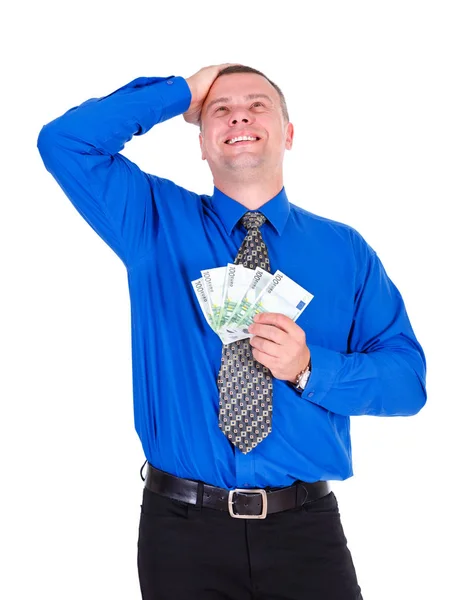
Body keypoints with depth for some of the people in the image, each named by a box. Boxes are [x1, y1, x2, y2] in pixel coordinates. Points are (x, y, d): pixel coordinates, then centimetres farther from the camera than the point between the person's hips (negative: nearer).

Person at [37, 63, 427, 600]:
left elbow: (408, 378, -1)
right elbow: (64, 140, -4)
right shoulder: (155, 221, 5)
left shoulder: (345, 249, 4)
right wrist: (181, 92, -3)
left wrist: (309, 368, -18)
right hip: (181, 523, 0)